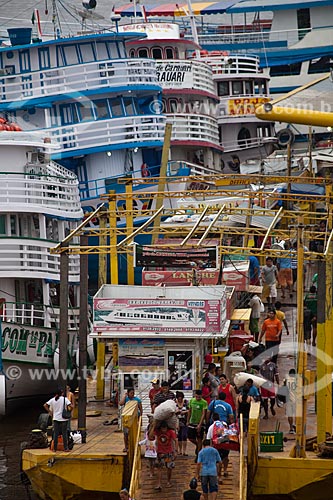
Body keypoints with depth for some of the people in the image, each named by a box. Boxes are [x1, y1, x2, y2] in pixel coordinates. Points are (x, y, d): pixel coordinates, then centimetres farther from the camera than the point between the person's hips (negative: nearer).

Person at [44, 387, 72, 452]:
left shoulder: (52, 400, 3)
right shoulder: (65, 399, -5)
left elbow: (45, 405, 0)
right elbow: (70, 407, -16)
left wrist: (50, 412, 7)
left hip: (56, 418, 2)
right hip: (63, 419, -2)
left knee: (55, 434, 7)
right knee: (64, 433, 4)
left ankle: (55, 448, 9)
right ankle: (65, 448, 6)